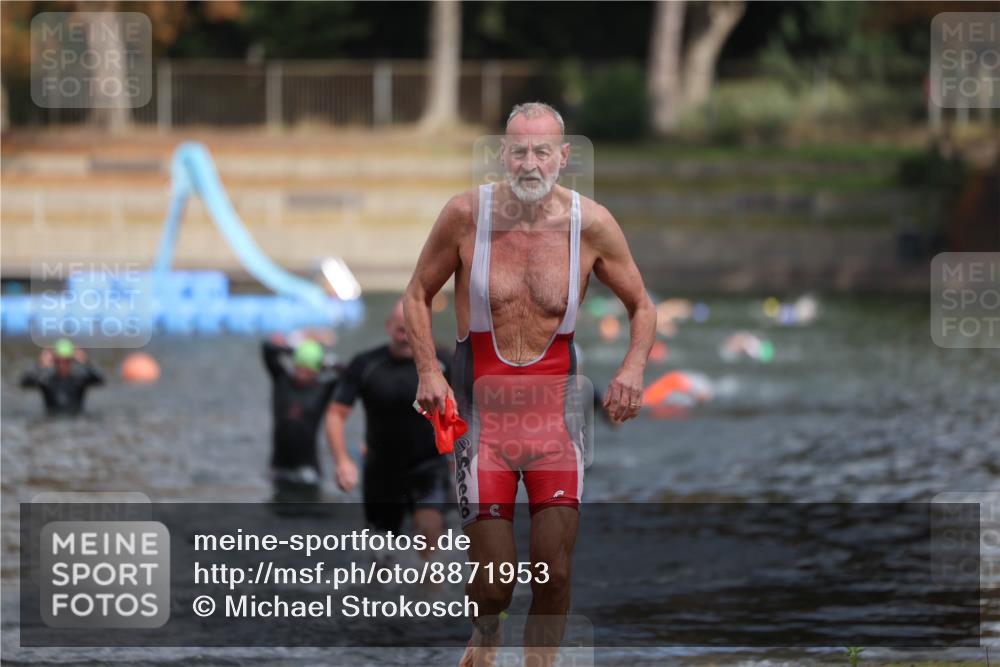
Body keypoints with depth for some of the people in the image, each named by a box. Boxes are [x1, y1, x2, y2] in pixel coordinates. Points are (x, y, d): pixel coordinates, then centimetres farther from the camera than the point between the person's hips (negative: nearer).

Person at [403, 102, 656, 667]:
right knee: (493, 577, -1)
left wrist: (634, 367, -11)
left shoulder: (591, 223, -6)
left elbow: (643, 307, 8)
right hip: (483, 407, -1)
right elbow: (418, 295, 6)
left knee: (555, 571, -7)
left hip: (555, 407, 1)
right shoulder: (466, 215, -9)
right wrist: (428, 372, -8)